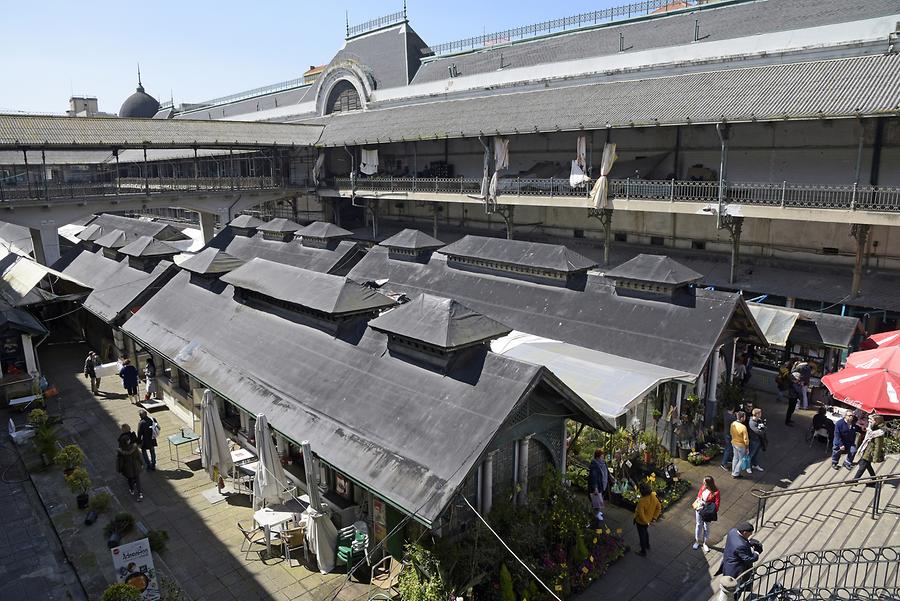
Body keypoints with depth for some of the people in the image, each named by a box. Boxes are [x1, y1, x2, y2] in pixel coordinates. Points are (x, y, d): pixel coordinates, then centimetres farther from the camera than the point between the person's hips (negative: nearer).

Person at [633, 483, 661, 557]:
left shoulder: (642, 501, -38)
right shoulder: (653, 497, -18)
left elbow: (641, 514, -34)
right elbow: (659, 507, -4)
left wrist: (646, 522, -18)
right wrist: (654, 517, 2)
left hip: (641, 522, -7)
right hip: (648, 520, 7)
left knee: (642, 535, 16)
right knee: (646, 532, 32)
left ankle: (643, 551, 34)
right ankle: (647, 545, 55)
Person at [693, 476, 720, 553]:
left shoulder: (716, 492, -25)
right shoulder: (703, 487, -12)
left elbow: (716, 504, -19)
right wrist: (697, 503, -8)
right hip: (699, 510, 4)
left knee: (706, 527, 15)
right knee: (699, 525, 19)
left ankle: (705, 543, 36)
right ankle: (697, 541, 38)